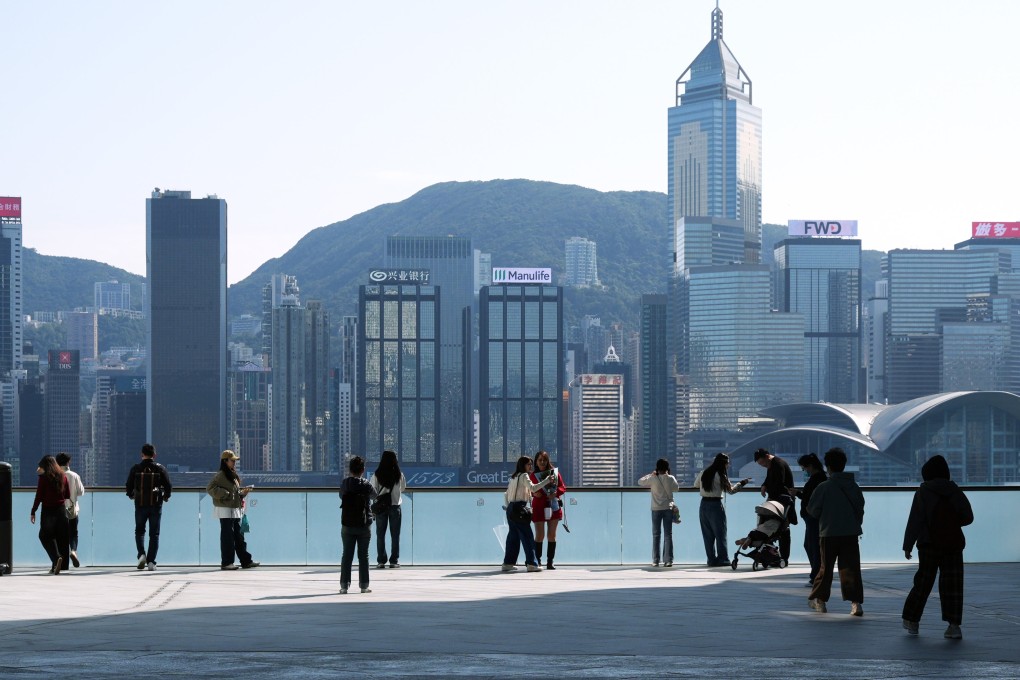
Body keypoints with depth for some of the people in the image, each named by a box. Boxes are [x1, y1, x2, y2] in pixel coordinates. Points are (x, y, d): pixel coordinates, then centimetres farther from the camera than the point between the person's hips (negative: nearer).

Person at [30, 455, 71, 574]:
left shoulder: (44, 477, -8)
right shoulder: (63, 476, 5)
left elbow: (39, 497, -8)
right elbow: (68, 495, 10)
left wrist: (33, 512, -2)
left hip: (48, 510, -4)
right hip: (61, 510, 4)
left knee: (45, 536, 5)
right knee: (61, 538, 8)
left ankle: (56, 557, -18)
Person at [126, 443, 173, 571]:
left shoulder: (136, 468, -2)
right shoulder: (160, 469, -2)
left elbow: (129, 485, 2)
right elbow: (168, 486, -2)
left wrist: (131, 495, 23)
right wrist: (166, 496, 18)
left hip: (140, 504, 0)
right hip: (156, 505, 0)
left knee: (139, 531, 15)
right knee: (154, 534, 6)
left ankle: (141, 554, -6)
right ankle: (151, 562, 1)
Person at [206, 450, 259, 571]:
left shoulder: (233, 475, 17)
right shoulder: (220, 475, -11)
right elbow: (210, 488, -20)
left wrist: (244, 492, 6)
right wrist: (226, 494, -22)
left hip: (236, 511, 9)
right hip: (225, 510, -9)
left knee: (239, 537, 11)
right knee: (227, 537, -5)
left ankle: (246, 561, 14)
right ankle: (226, 563, 1)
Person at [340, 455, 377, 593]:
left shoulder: (345, 483, -4)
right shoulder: (366, 485, -9)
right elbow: (374, 495, 9)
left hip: (347, 525, 1)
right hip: (364, 525, -1)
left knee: (347, 555, 5)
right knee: (363, 556, 6)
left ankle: (344, 585, 1)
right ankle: (364, 585, 7)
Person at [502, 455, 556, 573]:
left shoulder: (513, 477, 19)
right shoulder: (524, 476, -7)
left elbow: (506, 494, 22)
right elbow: (533, 488, -24)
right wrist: (547, 481, -23)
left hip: (511, 508, 9)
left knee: (513, 535, 12)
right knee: (527, 536, -7)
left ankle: (508, 563, 13)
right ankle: (532, 563, -11)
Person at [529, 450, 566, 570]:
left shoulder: (555, 472, 4)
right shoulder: (533, 475, 1)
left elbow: (563, 487, 3)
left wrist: (555, 493, -16)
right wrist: (534, 493, -17)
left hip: (553, 506, 2)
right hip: (539, 507, -2)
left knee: (552, 535, 4)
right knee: (540, 535, -5)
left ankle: (550, 562, 9)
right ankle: (537, 561, 1)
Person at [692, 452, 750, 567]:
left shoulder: (703, 473, 5)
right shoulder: (721, 476, -11)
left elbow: (695, 485, 20)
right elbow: (731, 490, -2)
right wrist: (742, 483, 11)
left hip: (704, 505, 5)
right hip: (716, 505, -5)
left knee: (708, 535, 10)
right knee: (720, 534, 3)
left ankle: (711, 560, 10)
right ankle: (723, 560, 2)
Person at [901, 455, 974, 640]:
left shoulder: (923, 492, -4)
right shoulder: (955, 491, 4)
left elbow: (915, 520, -8)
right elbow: (968, 517, 6)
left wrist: (908, 545, -4)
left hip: (929, 543, -1)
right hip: (953, 544, 1)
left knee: (923, 582, 9)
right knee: (952, 583, -1)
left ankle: (911, 619, 19)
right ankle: (954, 624, -11)